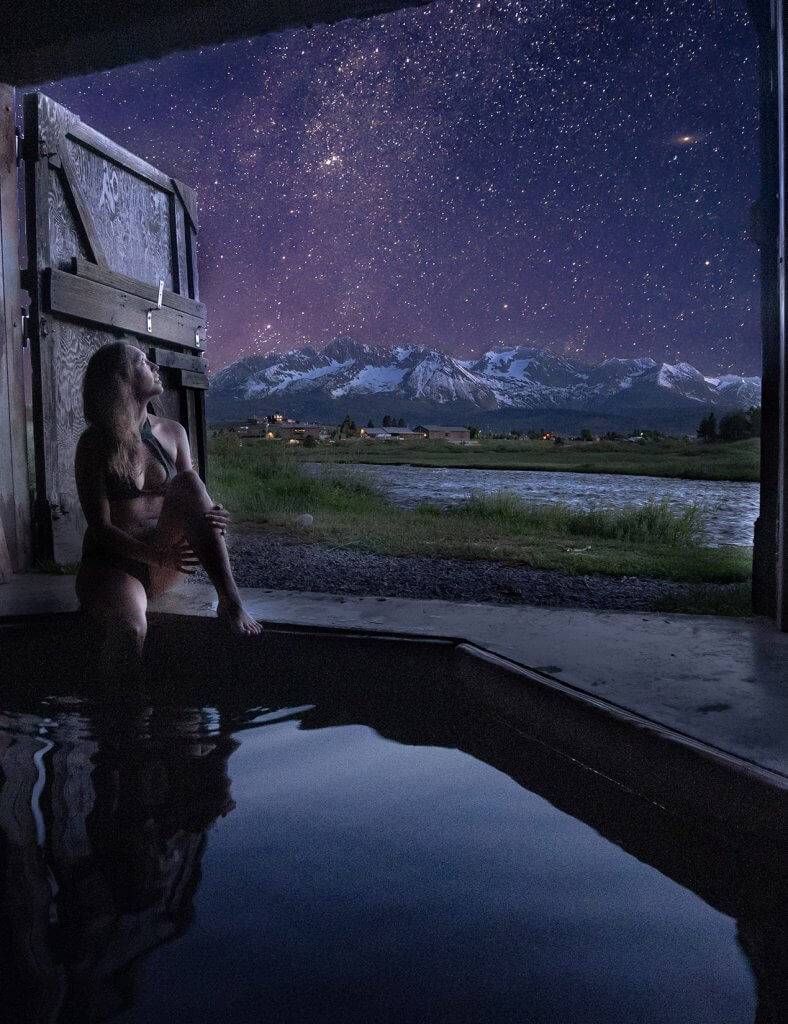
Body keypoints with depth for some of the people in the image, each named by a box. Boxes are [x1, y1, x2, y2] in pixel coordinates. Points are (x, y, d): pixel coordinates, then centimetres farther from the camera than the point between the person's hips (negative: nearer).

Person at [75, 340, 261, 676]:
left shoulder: (172, 432, 8)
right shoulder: (94, 443, -6)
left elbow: (192, 499, 7)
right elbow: (100, 526, -11)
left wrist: (210, 520, -19)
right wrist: (157, 556, -28)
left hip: (164, 562, 5)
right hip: (113, 561, -4)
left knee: (187, 481, -26)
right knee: (130, 629, -42)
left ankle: (230, 601, -33)